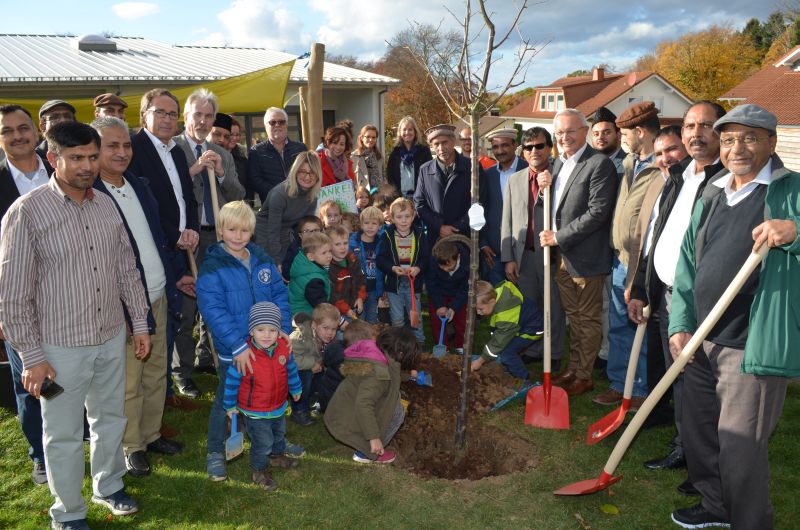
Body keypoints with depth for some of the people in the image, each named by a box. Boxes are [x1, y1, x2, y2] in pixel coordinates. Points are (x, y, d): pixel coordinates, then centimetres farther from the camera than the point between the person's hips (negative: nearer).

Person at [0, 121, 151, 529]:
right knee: (64, 434, 12)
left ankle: (108, 486, 43)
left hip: (112, 338, 5)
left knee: (110, 418, 20)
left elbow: (127, 269, 10)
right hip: (61, 346, -5)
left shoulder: (106, 205, 1)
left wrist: (139, 323, 10)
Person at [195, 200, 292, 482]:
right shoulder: (212, 268, -15)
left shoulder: (263, 260, 1)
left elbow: (280, 295, 5)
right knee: (225, 399, 12)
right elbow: (213, 311, -22)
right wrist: (238, 345, -27)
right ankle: (215, 452, 30)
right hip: (233, 351, -4)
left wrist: (284, 327, -8)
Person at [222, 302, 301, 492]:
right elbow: (232, 380, -15)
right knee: (262, 442, 5)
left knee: (279, 434, 28)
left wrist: (296, 389, 18)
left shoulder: (284, 348, -15)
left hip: (279, 407, 6)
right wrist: (230, 405, -6)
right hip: (255, 412, -6)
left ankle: (276, 455, 56)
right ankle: (259, 470, 31)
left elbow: (291, 369, 4)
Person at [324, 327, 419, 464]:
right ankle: (367, 453, 1)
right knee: (397, 411, -10)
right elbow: (363, 405, -35)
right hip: (345, 425, -9)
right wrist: (374, 437, -31)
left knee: (395, 399, 11)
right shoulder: (378, 372, -29)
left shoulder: (372, 352, 0)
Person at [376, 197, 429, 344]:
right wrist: (393, 268, -25)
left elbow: (426, 257, -3)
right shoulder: (387, 235, -6)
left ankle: (420, 342, 26)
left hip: (414, 282, 0)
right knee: (397, 319, 11)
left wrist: (418, 268, -22)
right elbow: (380, 259, -9)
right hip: (393, 282, 0)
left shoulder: (420, 235, -3)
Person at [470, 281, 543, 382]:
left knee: (506, 352, -20)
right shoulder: (496, 293, -15)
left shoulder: (505, 317, -38)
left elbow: (499, 342, -26)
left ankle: (524, 380, -4)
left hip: (532, 329, -9)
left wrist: (480, 361, -15)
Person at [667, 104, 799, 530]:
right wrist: (680, 324, 3)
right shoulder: (711, 195, 11)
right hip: (700, 340, 7)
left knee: (740, 447, 0)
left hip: (751, 348, -6)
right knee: (698, 433, 19)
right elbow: (688, 263, 10)